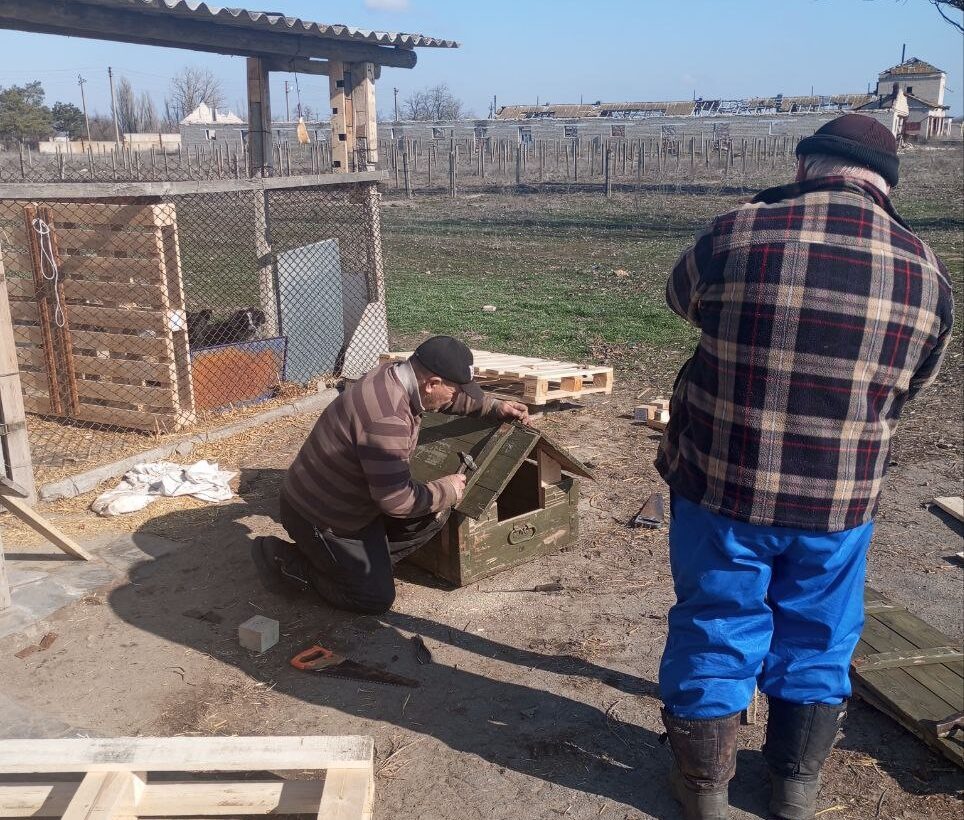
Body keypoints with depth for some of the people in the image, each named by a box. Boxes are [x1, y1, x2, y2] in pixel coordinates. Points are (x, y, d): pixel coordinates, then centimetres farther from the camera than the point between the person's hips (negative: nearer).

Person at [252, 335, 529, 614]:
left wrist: (494, 407, 12)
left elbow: (449, 397, 16)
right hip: (318, 517, -9)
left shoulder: (395, 373, -7)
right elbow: (397, 500, -33)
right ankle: (285, 562, 8)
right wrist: (445, 491, -17)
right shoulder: (386, 420, -37)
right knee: (377, 599, 1)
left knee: (435, 514, 1)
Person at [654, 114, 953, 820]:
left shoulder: (740, 234, -12)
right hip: (840, 499, 2)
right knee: (817, 641, 21)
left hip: (724, 484, -2)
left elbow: (682, 299, 8)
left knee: (715, 631, 15)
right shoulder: (926, 271, -3)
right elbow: (914, 382, 10)